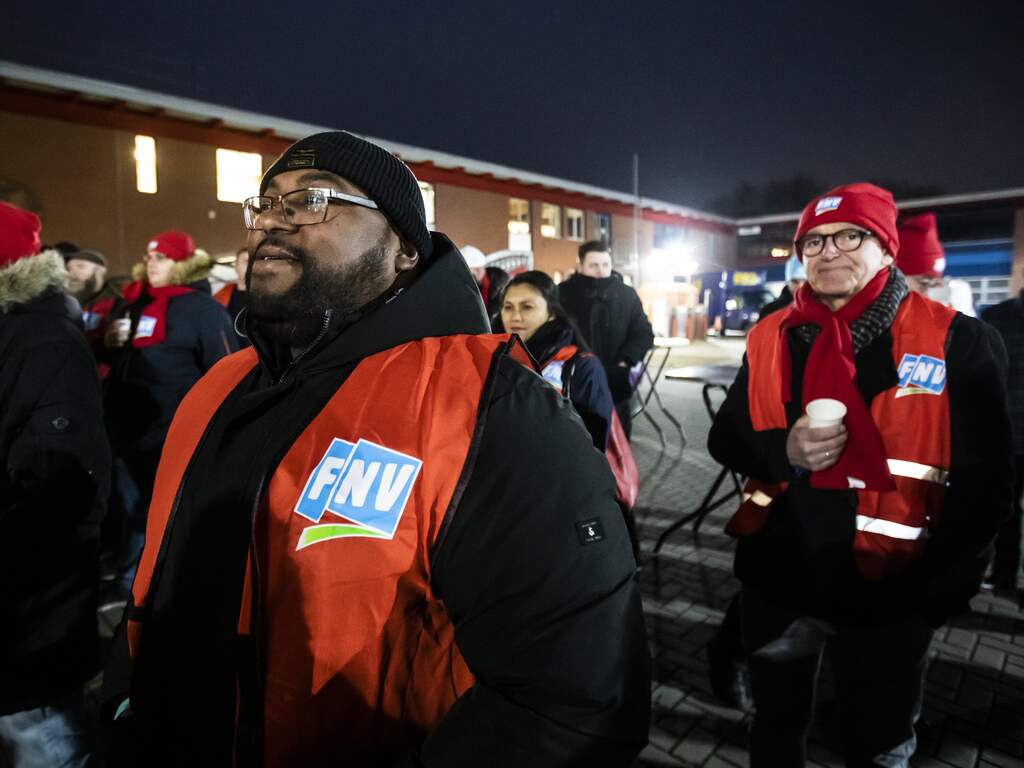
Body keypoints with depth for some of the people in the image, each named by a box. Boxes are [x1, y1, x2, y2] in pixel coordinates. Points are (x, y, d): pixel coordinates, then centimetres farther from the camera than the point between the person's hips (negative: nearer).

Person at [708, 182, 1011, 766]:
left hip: (887, 592, -2)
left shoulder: (956, 342, -10)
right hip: (777, 580, 3)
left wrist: (938, 588, -10)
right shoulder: (771, 337, 0)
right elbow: (725, 438, 5)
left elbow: (984, 481, -7)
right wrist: (783, 451, -16)